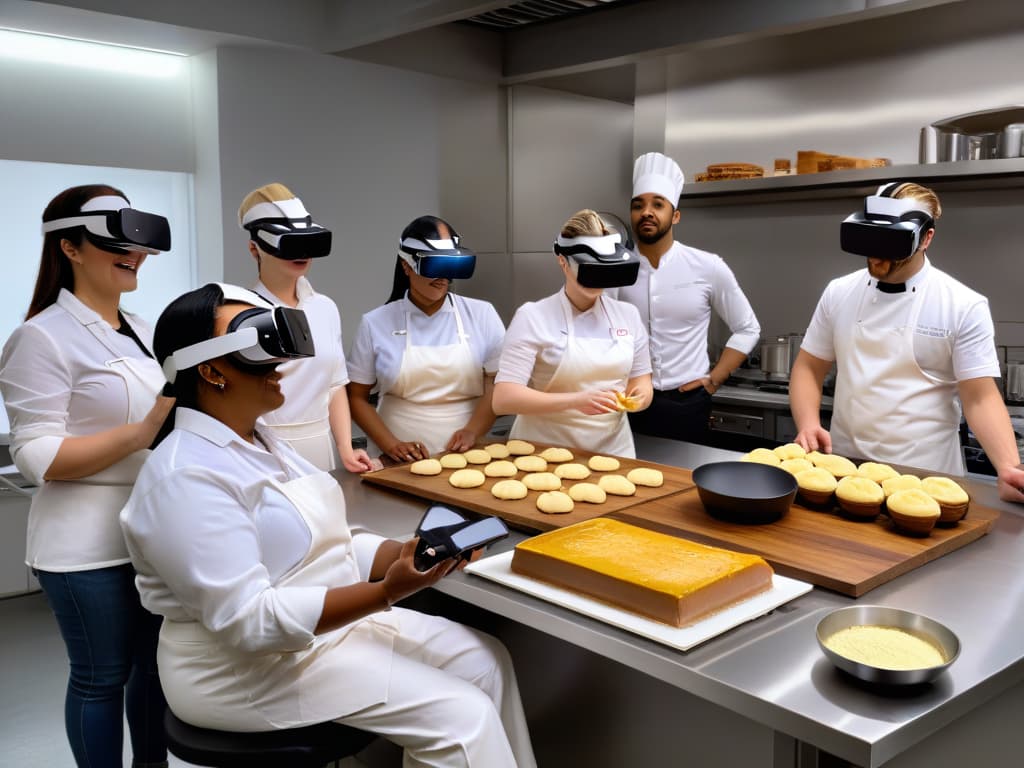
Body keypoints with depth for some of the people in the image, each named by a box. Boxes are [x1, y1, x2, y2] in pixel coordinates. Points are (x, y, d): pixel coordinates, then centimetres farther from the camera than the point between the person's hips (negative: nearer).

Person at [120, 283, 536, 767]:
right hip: (248, 669, -9)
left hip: (326, 625, 9)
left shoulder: (260, 444, 9)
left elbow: (322, 546, 7)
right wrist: (386, 592, -33)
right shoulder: (188, 475, -21)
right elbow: (249, 619, -28)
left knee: (483, 660, 2)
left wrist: (411, 554, -11)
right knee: (461, 715, -15)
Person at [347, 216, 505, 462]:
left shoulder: (482, 314, 5)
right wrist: (391, 445, -6)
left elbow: (499, 384, 4)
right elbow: (357, 397, 7)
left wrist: (472, 431, -11)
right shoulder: (376, 323, 3)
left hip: (465, 454, 0)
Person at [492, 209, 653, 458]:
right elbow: (504, 398, -15)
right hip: (547, 452, -3)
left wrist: (639, 396, -11)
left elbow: (642, 382, 12)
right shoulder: (533, 316, -8)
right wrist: (576, 401, -25)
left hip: (613, 450, 3)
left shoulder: (628, 315, 5)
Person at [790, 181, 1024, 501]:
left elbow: (979, 398, -9)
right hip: (844, 467, 3)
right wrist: (809, 424, -10)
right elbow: (809, 368, 7)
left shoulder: (964, 306, -7)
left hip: (925, 476, -3)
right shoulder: (839, 293, 2)